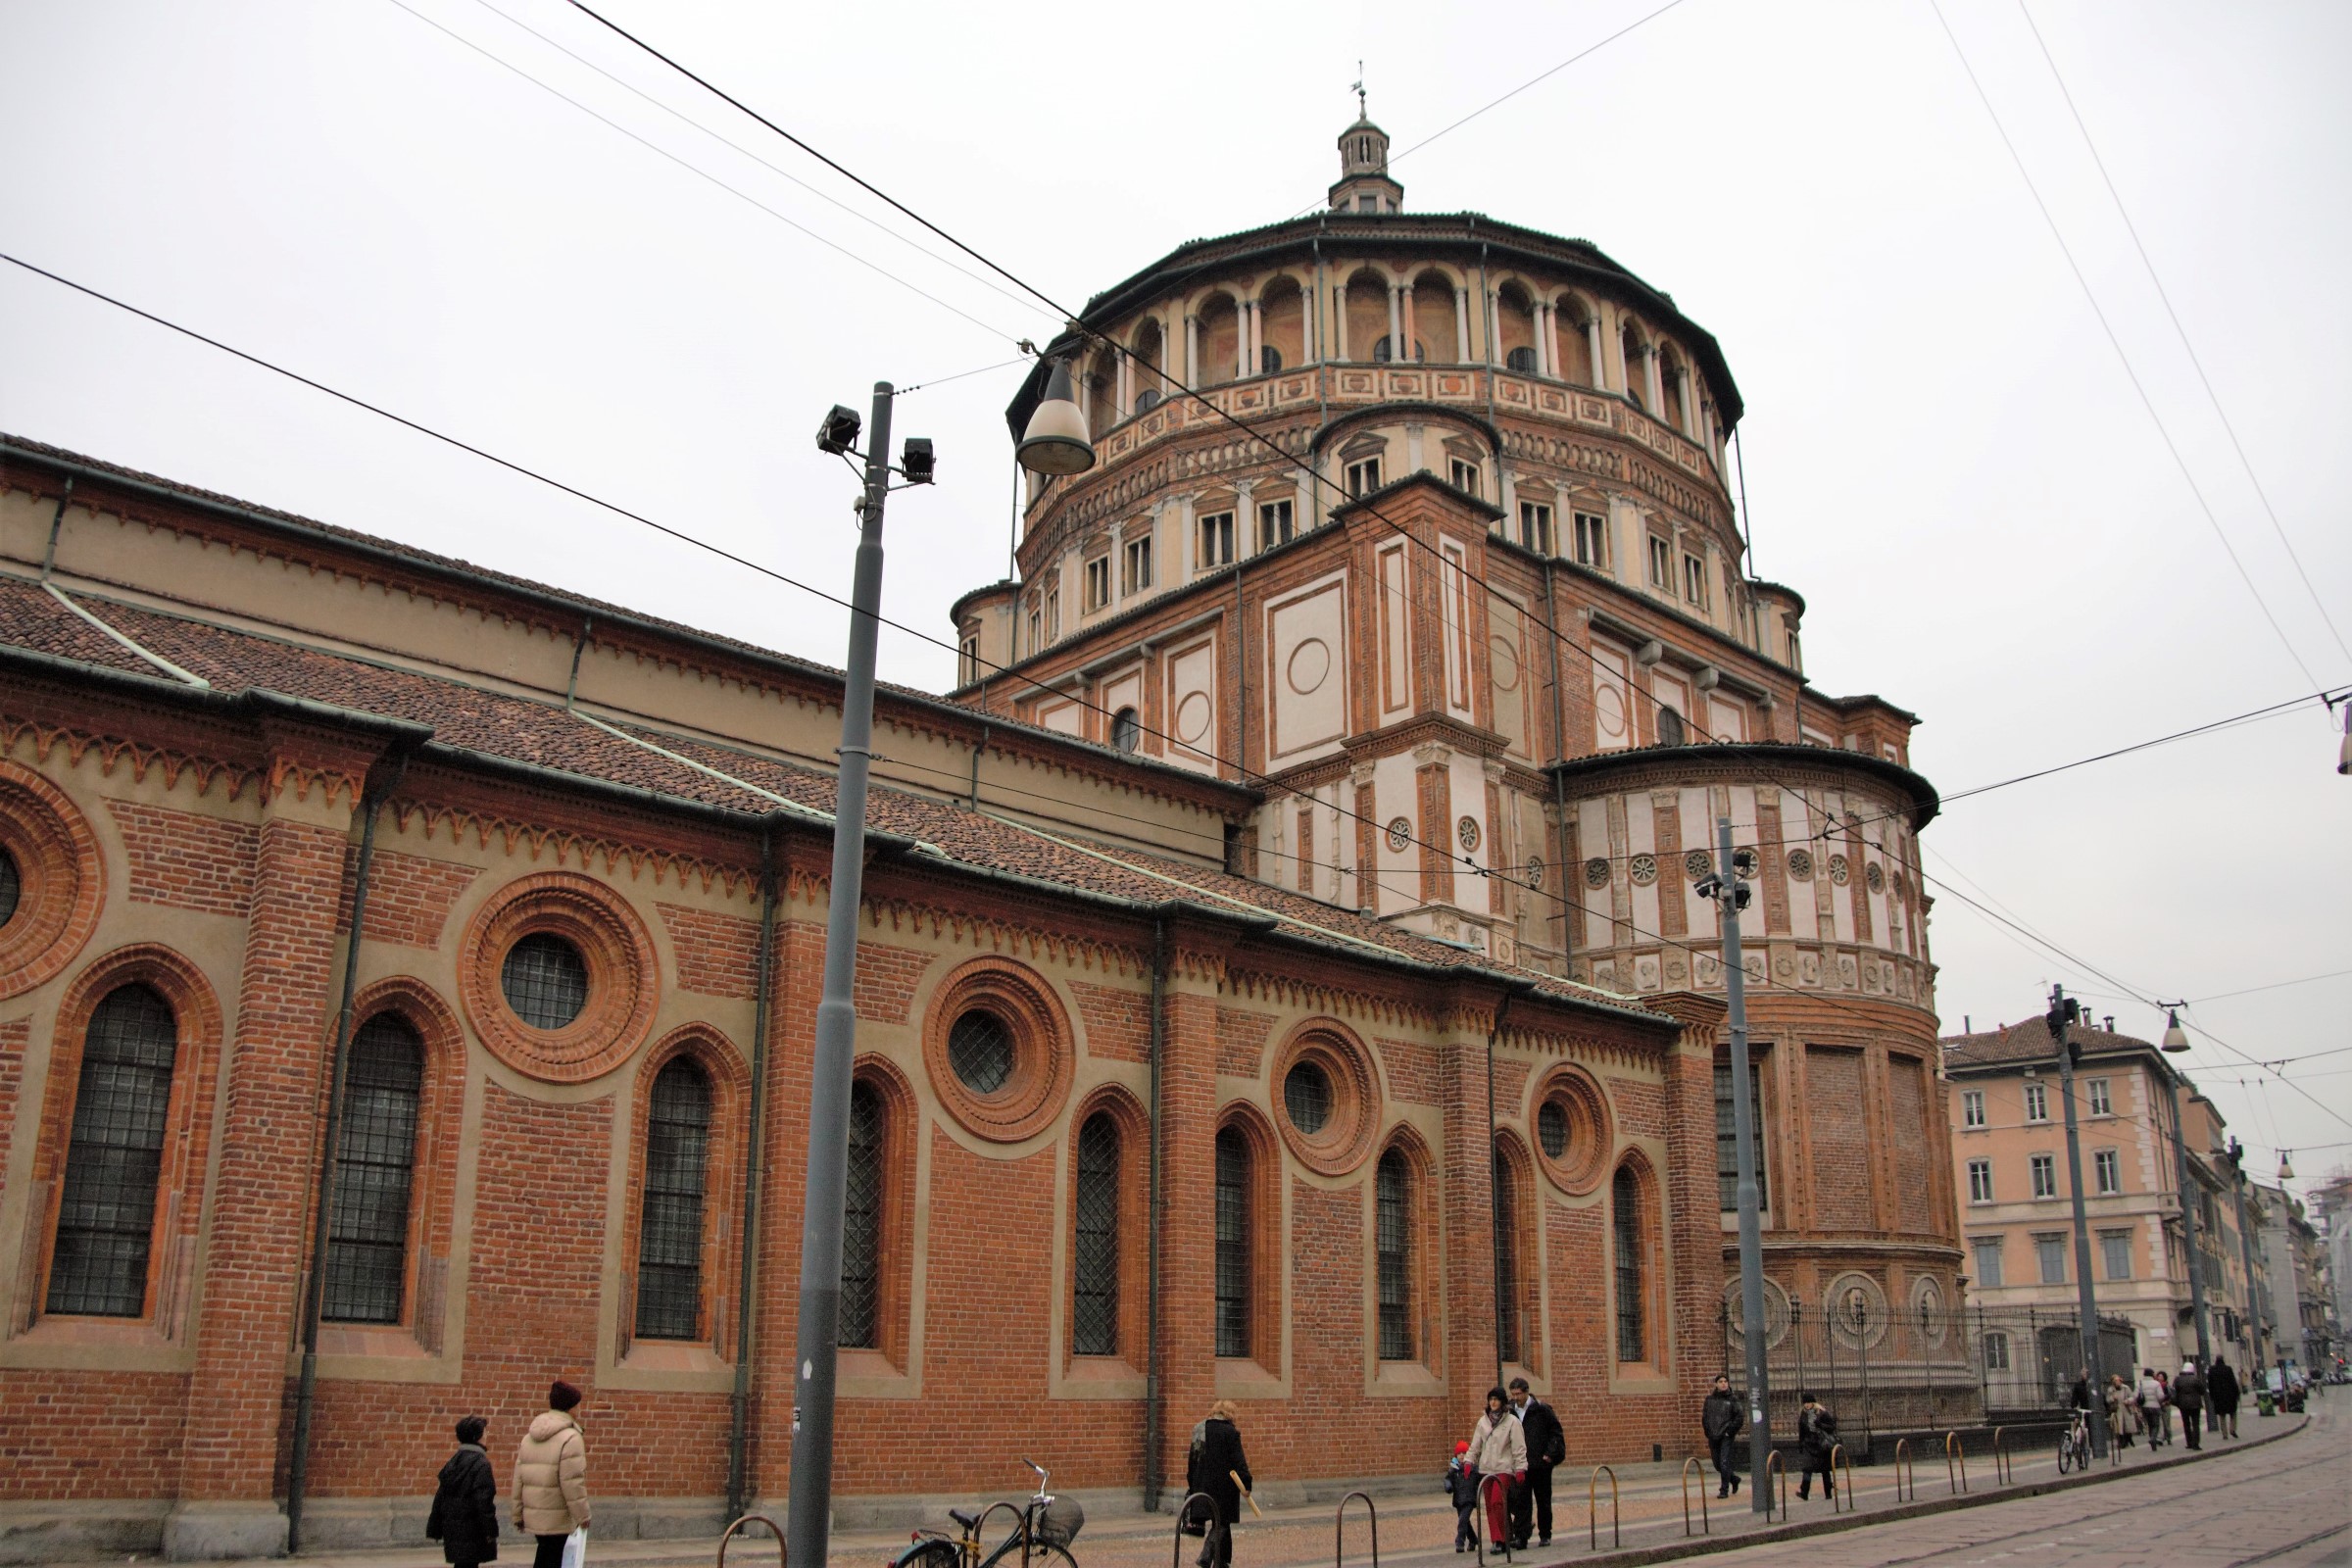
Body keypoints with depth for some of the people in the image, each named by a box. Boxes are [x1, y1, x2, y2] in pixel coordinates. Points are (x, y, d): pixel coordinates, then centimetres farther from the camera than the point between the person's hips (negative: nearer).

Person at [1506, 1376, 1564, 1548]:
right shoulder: (1510, 1411, 5)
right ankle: (1520, 1537, -6)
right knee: (1520, 1501, -5)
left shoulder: (1541, 1409, -6)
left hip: (1541, 1463, -2)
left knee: (1543, 1501, 8)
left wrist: (1550, 1454, -10)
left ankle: (1545, 1535, 20)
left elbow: (1556, 1432, -2)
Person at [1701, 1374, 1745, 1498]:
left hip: (1727, 1437, -4)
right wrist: (1708, 1432, 5)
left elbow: (1740, 1417, -6)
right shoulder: (1710, 1399, 7)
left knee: (1724, 1463, -11)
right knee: (1718, 1465, 10)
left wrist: (1730, 1431, -10)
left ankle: (1724, 1490, -1)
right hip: (1713, 1437, 4)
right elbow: (1704, 1416, 13)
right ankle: (1734, 1479, 35)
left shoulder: (1733, 1399, -3)